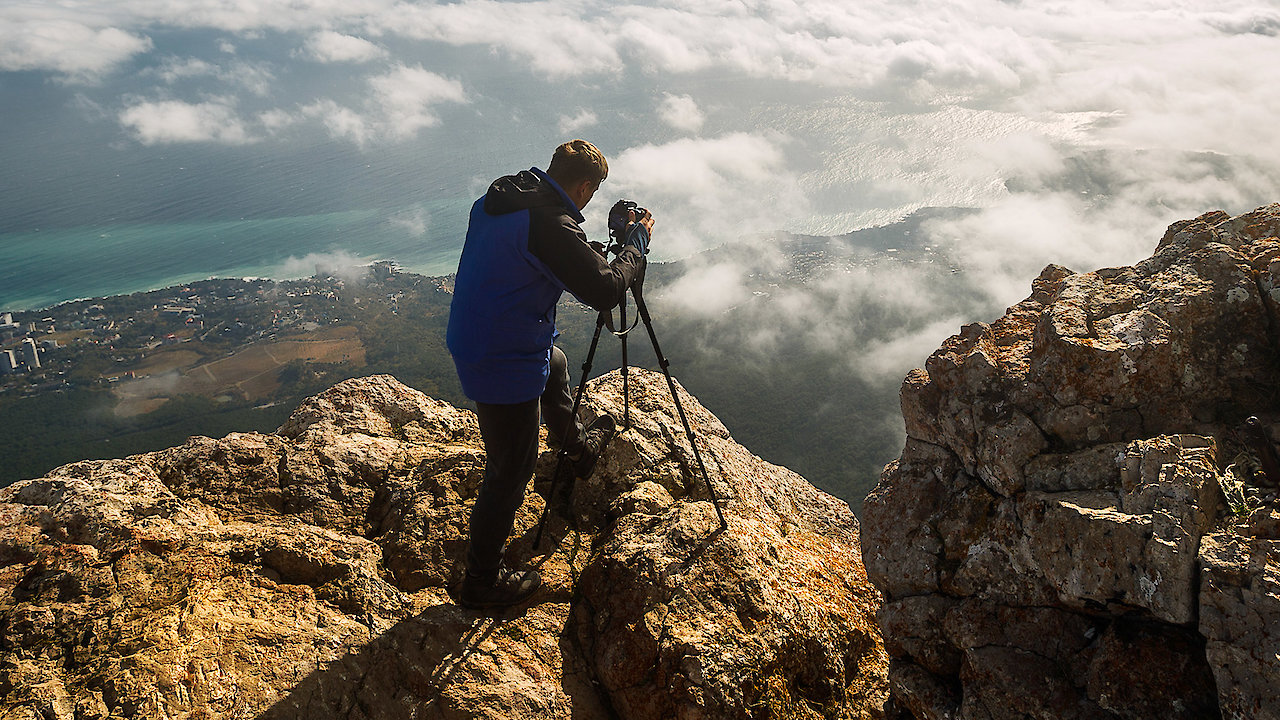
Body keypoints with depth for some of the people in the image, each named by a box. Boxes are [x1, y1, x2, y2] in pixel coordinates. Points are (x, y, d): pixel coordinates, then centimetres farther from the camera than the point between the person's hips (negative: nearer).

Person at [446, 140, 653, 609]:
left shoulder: (493, 202, 4)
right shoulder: (552, 224, -24)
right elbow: (605, 290, -22)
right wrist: (637, 241, -6)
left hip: (471, 345, 10)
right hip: (507, 365, -10)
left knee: (554, 363, 36)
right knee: (511, 472, 4)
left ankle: (579, 447, 60)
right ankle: (482, 581, 18)